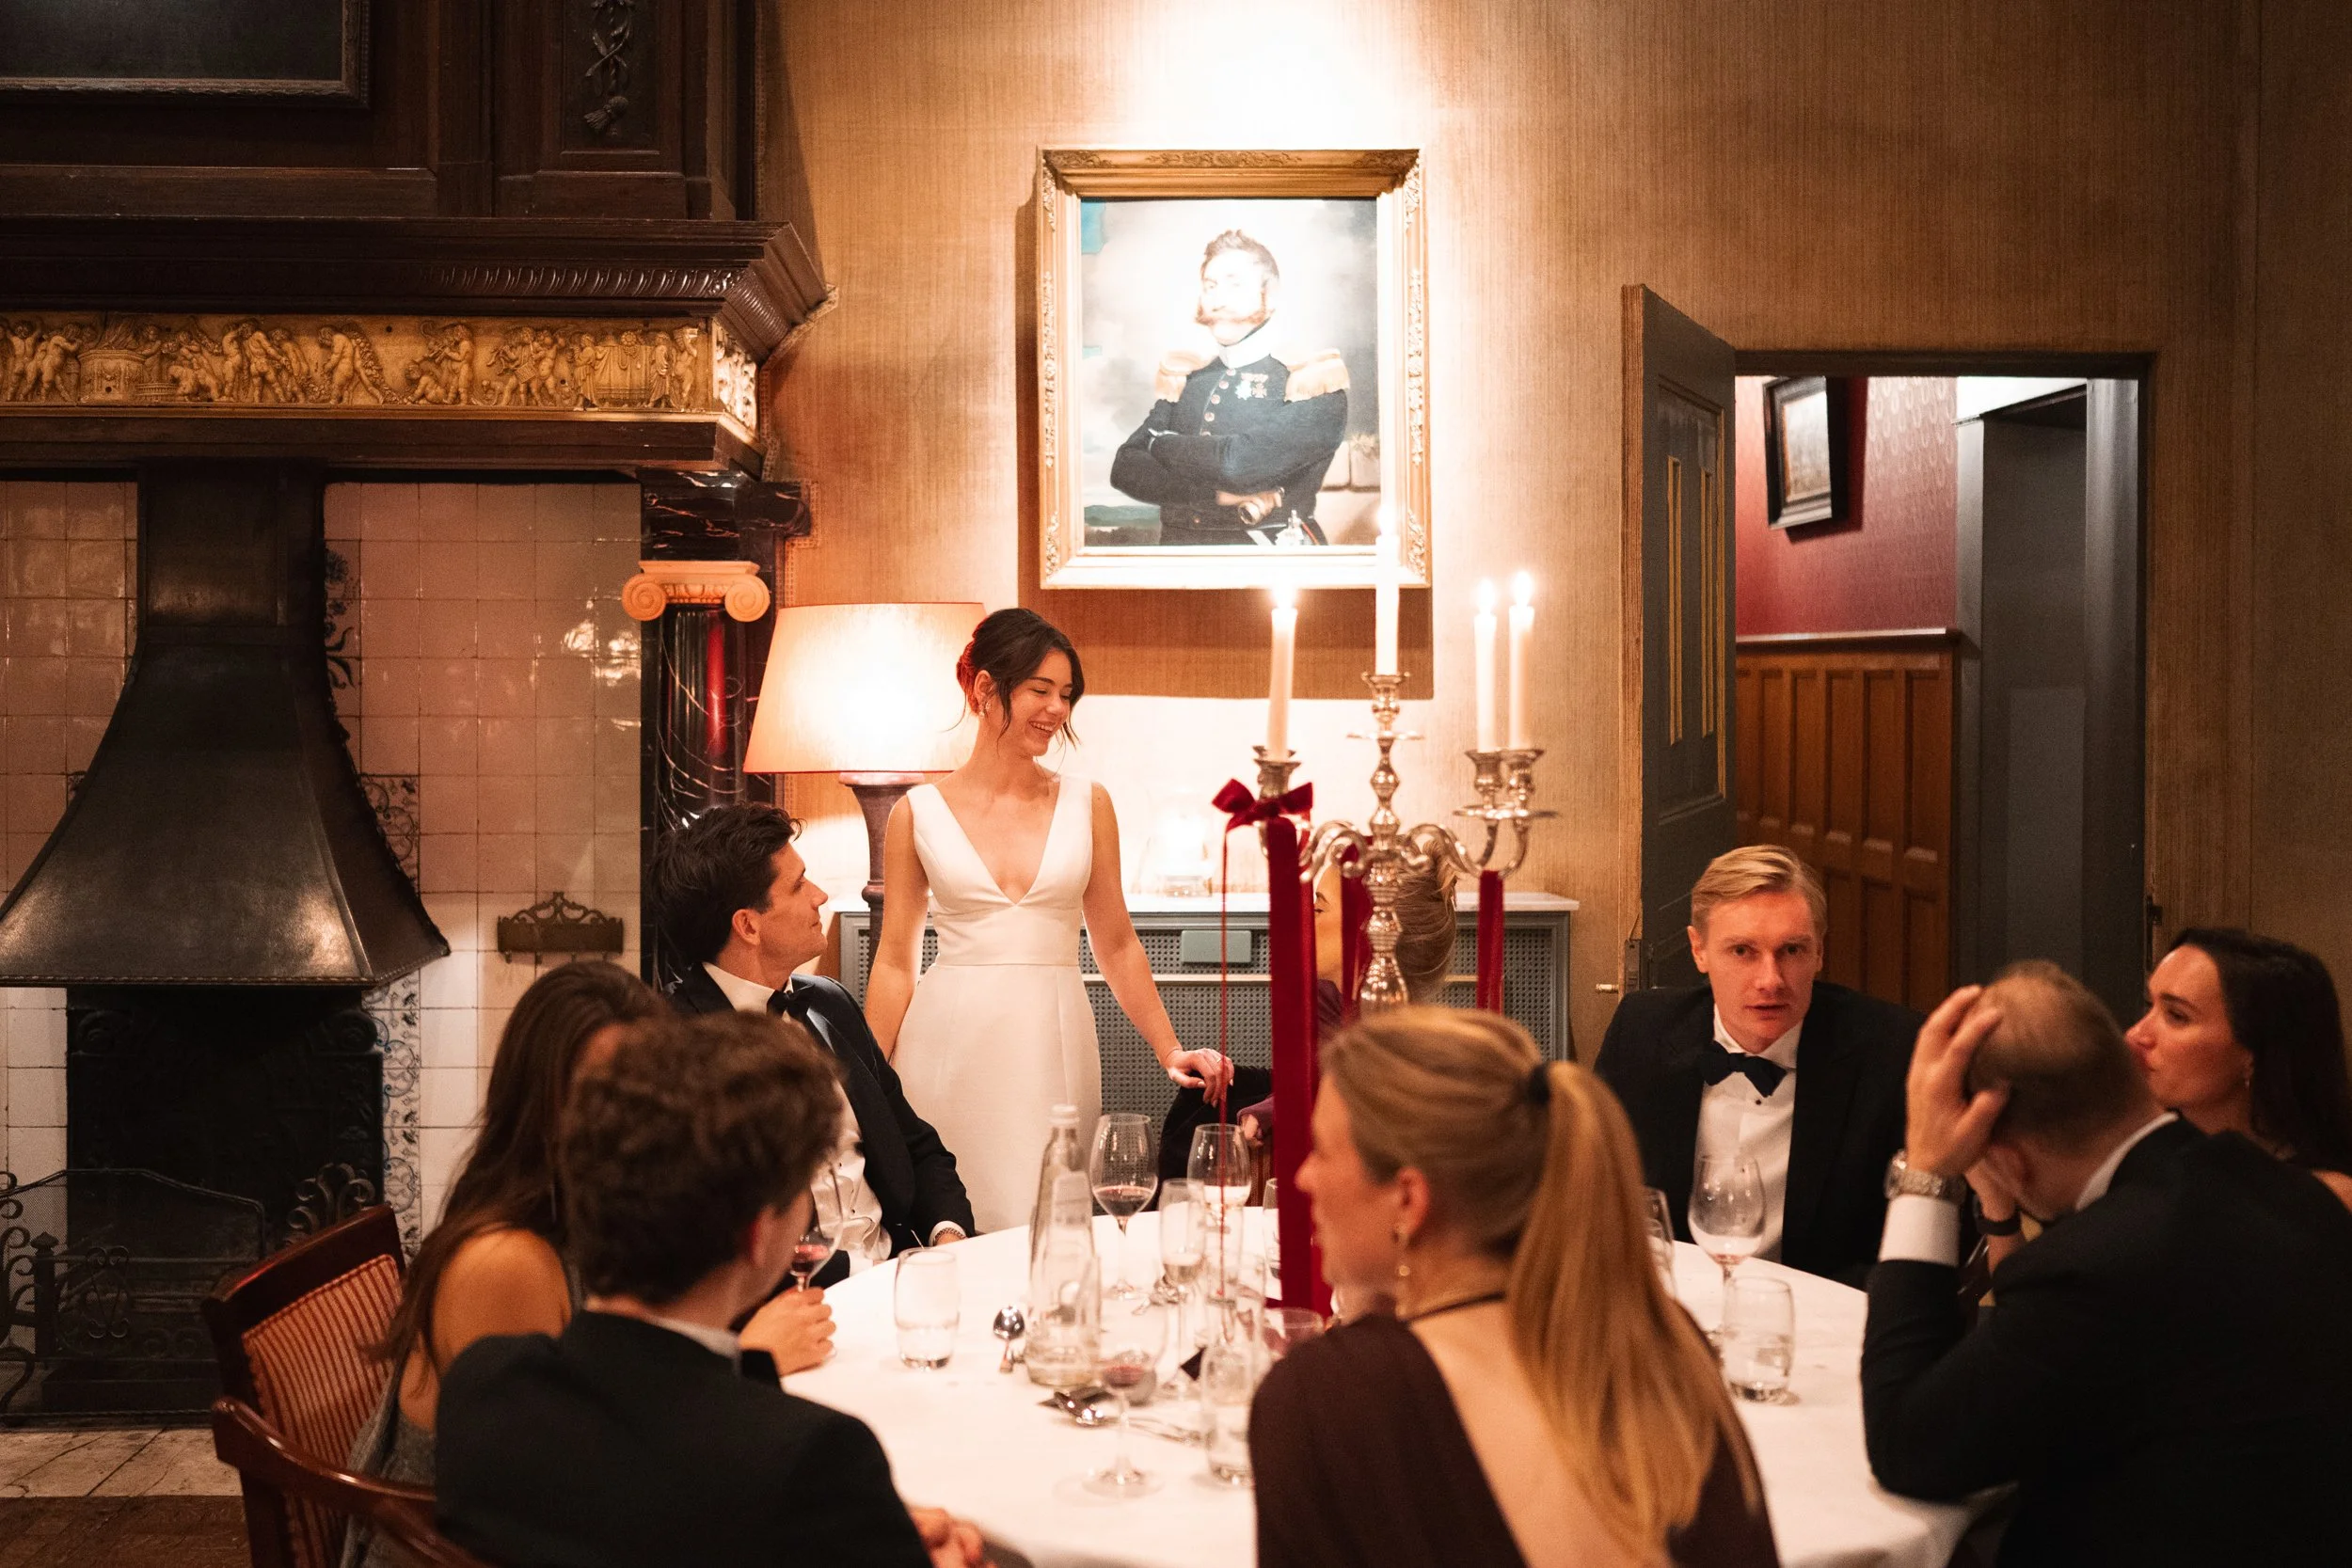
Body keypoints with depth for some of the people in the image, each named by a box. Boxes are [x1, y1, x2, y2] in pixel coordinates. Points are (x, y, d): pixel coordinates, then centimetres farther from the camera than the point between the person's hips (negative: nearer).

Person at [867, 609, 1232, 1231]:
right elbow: (895, 962, 6)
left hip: (1053, 1045, 1)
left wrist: (1170, 1051, 6)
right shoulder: (919, 812, 3)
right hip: (949, 1049, -1)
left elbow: (1116, 946, 13)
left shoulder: (1086, 804, 7)